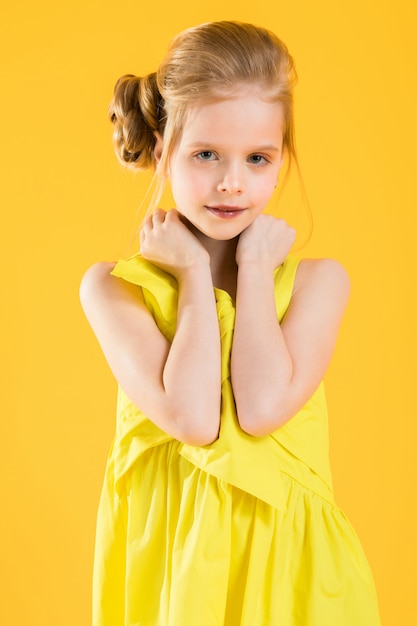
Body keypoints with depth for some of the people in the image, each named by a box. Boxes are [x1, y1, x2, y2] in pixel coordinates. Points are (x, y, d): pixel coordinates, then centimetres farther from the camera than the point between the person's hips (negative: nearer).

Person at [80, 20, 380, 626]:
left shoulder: (317, 279, -4)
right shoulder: (114, 286, -7)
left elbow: (262, 407, -21)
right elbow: (192, 419, -20)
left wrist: (255, 267, -12)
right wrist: (195, 271, -14)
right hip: (168, 553, 0)